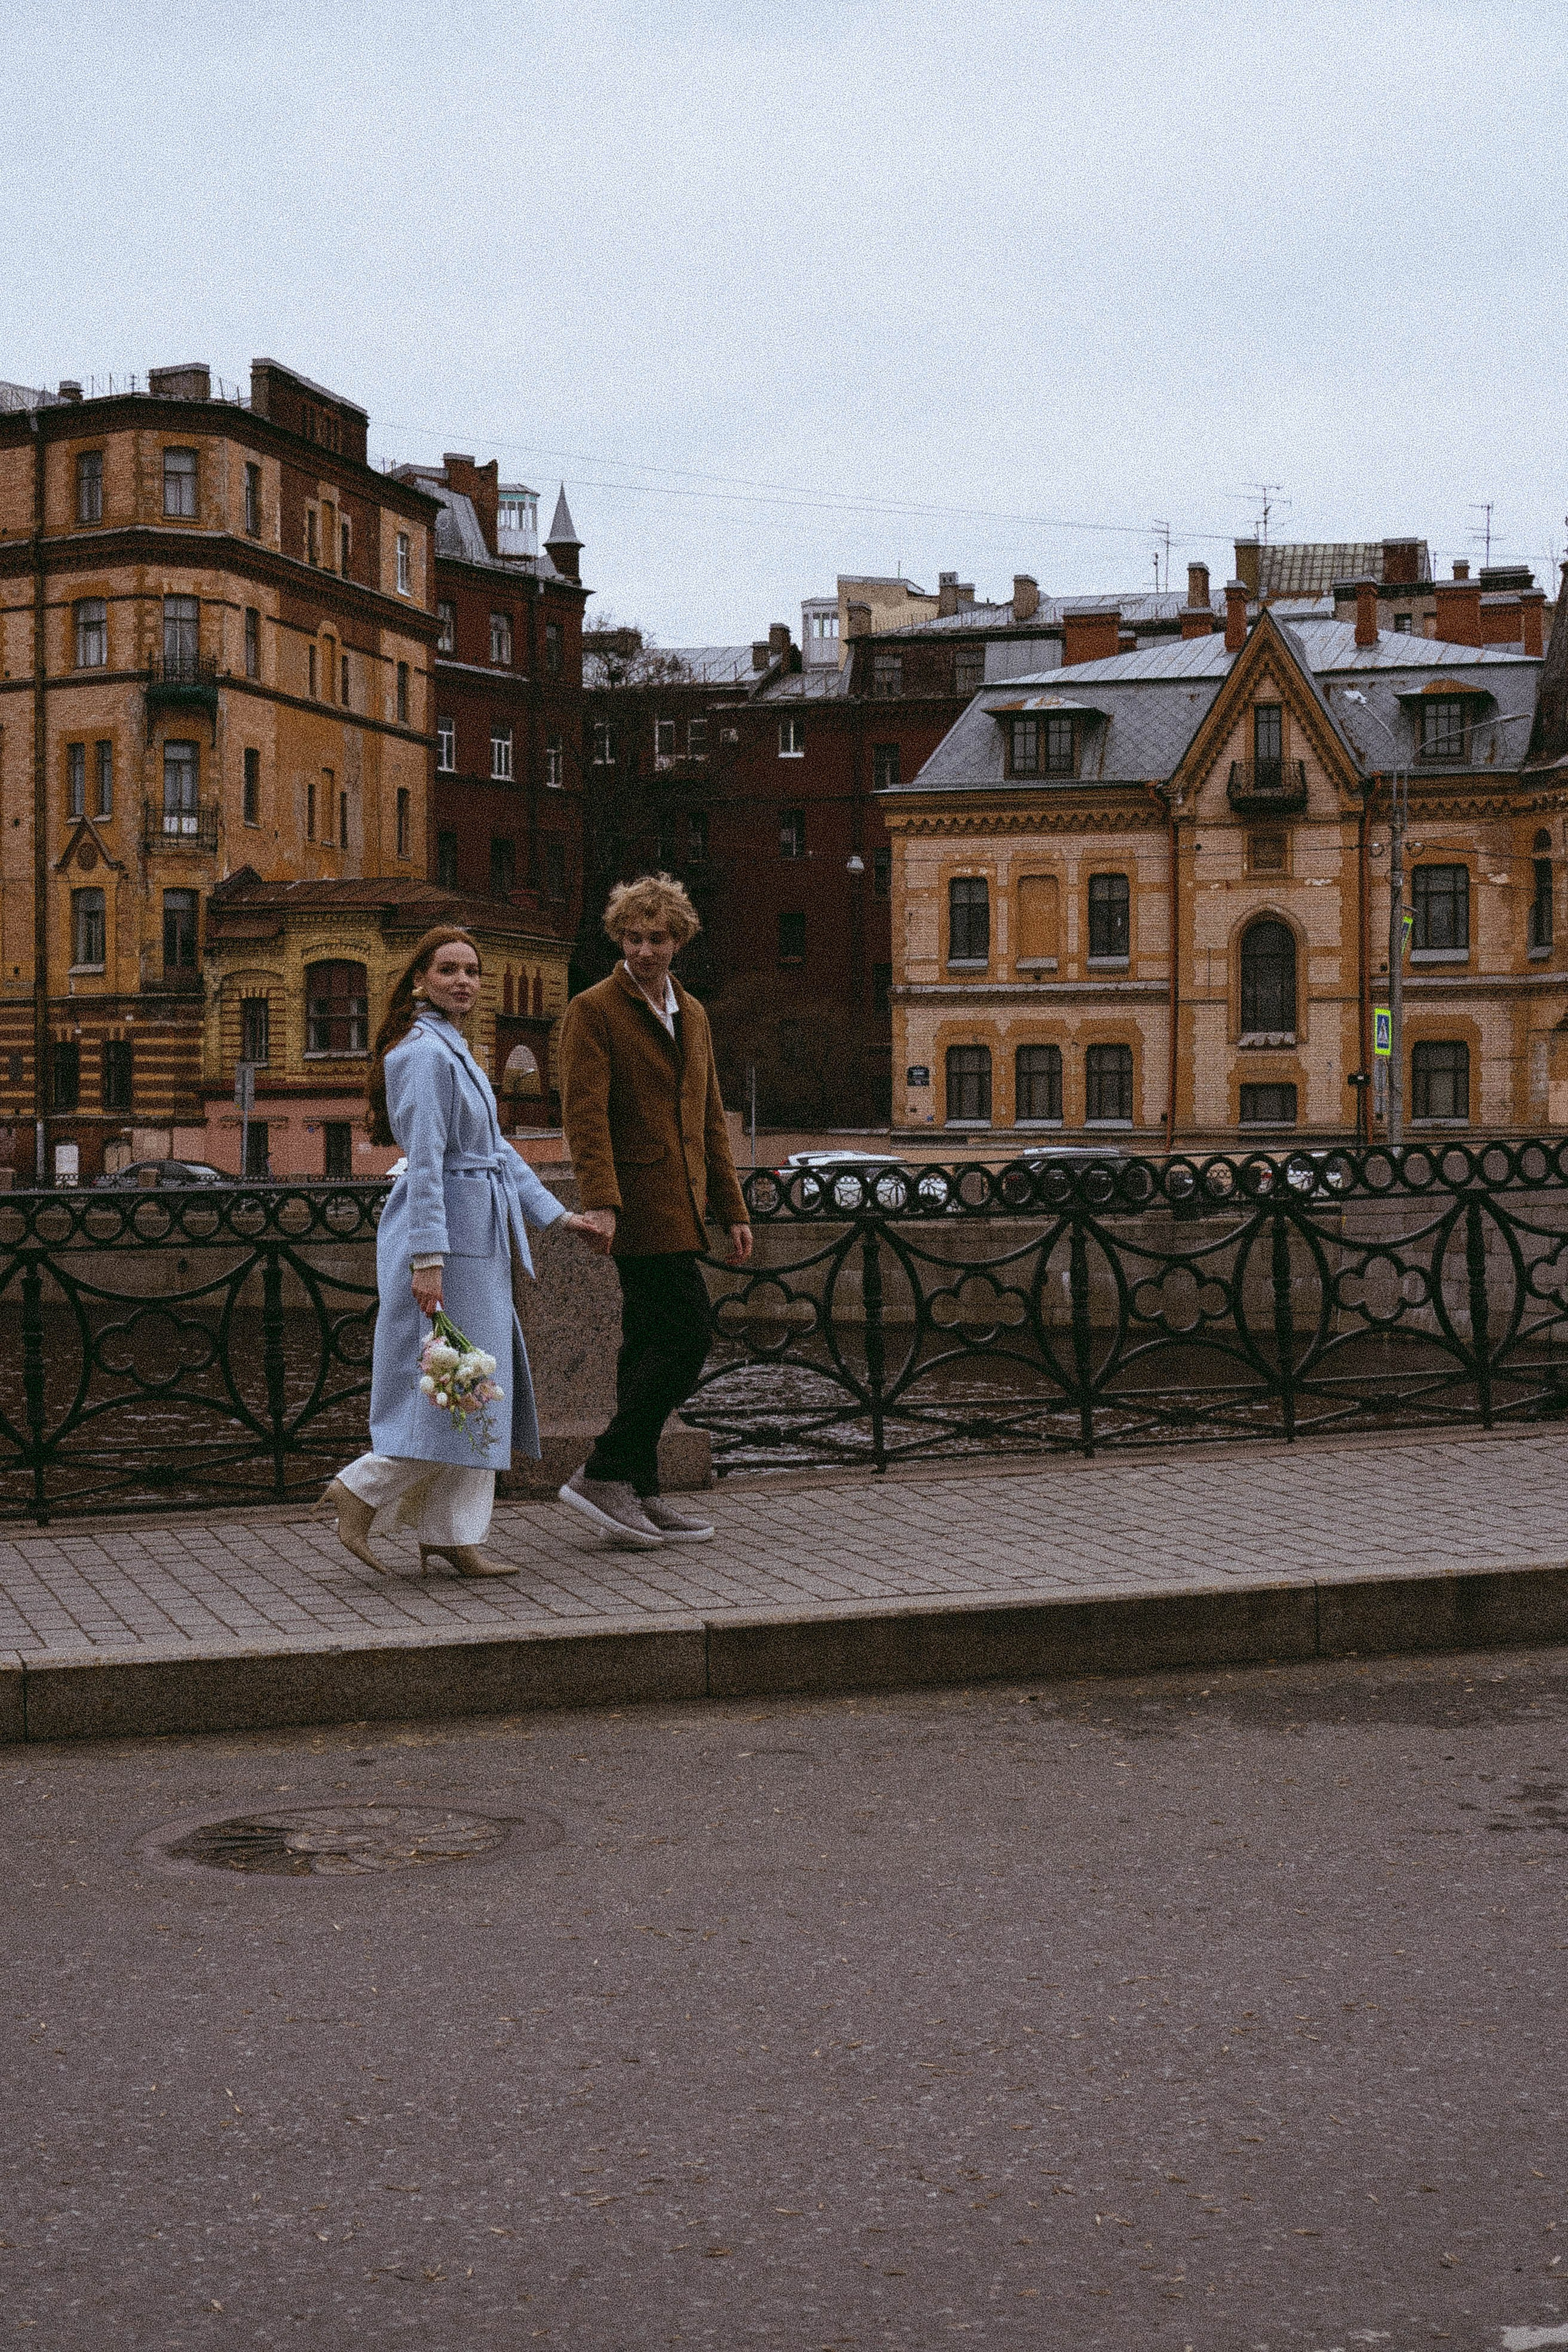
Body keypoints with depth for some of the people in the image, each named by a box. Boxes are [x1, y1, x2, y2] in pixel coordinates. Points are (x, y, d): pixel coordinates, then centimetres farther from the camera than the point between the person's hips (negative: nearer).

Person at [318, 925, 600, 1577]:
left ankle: (452, 1537, 13)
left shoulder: (455, 1051, 17)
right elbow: (424, 1162, -20)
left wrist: (558, 1214, 19)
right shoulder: (425, 1054, -14)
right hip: (443, 1235, -10)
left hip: (478, 1236, 10)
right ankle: (361, 1491, 3)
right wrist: (428, 1258, -24)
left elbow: (495, 1148, 21)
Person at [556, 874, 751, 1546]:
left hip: (679, 1207, 8)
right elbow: (585, 1114, -14)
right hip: (641, 1206, -8)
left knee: (649, 1349, 9)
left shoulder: (691, 1013, 18)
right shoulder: (593, 1011, -5)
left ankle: (637, 1495, 14)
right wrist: (601, 1202, -26)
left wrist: (732, 1209, 17)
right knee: (685, 1338, -13)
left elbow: (710, 1118, 21)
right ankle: (604, 1472, -7)